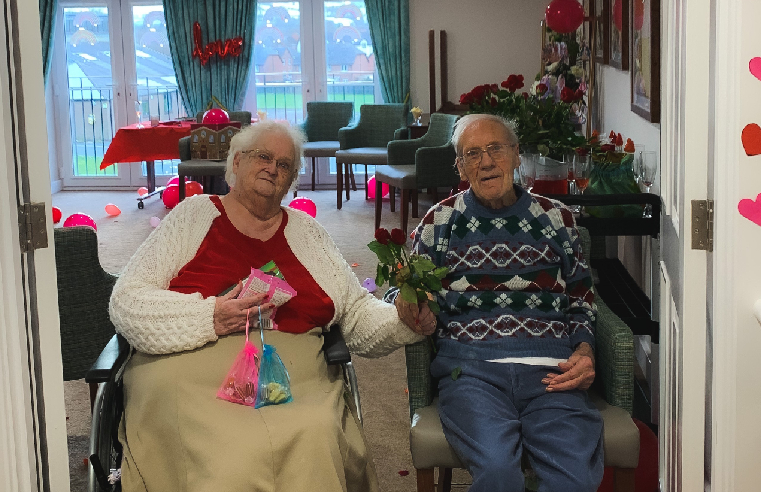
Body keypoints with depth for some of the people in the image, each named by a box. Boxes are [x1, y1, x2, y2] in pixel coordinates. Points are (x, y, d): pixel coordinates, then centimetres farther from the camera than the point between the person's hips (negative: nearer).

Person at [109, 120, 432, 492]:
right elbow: (127, 303, 3)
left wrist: (406, 321, -2)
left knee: (315, 443, -32)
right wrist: (211, 318, -11)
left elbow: (358, 315, 20)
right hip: (194, 368, -2)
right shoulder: (194, 215, 12)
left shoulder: (306, 231, 22)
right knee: (231, 457, -34)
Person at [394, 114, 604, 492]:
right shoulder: (439, 222, 15)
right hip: (471, 365, -1)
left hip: (551, 370, 1)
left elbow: (580, 302, 23)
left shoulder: (556, 218, 18)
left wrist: (584, 350, 4)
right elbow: (408, 296, 21)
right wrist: (408, 307, -4)